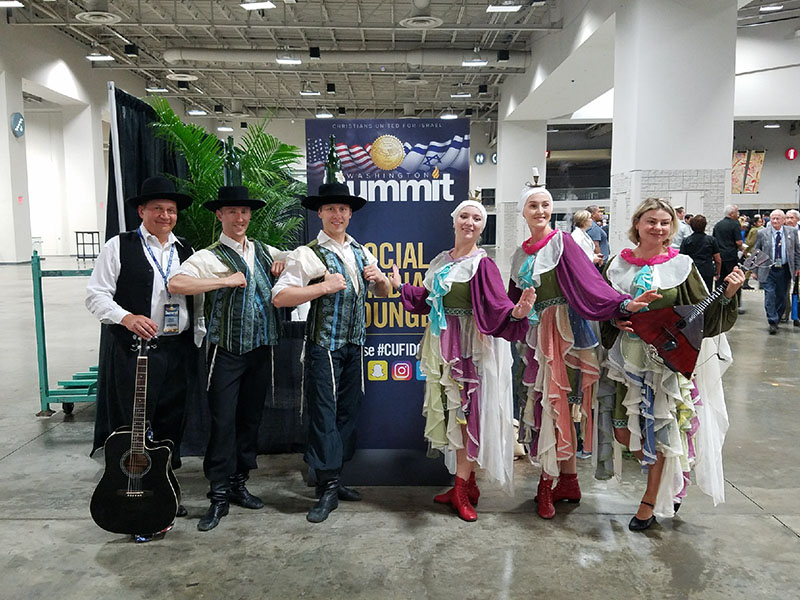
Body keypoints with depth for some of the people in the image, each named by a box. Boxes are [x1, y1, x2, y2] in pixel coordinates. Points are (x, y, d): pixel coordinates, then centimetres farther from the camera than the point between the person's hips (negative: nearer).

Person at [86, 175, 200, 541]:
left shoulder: (186, 252, 14)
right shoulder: (120, 247, 0)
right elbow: (95, 295, -5)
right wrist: (127, 318, -19)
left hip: (177, 350, 4)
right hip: (132, 349, -4)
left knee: (170, 427, 11)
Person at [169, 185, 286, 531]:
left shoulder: (264, 251, 11)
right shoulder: (210, 257, -7)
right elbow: (176, 284, -24)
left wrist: (283, 264, 4)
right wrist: (227, 280, -22)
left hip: (261, 347, 6)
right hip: (227, 351, -5)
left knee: (251, 418, 13)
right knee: (223, 422, -3)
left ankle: (239, 484, 28)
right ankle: (219, 496, 9)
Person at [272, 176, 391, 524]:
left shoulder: (361, 253, 14)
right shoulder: (308, 255, -6)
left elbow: (383, 293, 22)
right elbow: (279, 297, -15)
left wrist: (379, 278, -1)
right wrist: (324, 287, -20)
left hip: (355, 345, 6)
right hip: (324, 347, -6)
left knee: (348, 411, 11)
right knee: (324, 413, -4)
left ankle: (333, 479, 26)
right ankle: (328, 488, 6)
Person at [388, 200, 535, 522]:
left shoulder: (482, 264, -8)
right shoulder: (441, 260, 12)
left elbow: (497, 305, -19)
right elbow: (427, 298, 22)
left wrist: (517, 311, -38)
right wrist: (401, 286, 30)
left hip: (468, 345, -6)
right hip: (441, 344, 7)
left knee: (466, 412, -1)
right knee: (451, 413, 11)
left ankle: (462, 489, 11)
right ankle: (466, 485, 24)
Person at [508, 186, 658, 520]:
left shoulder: (562, 243, -4)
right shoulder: (521, 255, 13)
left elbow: (589, 283, -16)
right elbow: (513, 303, 19)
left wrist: (624, 304, -29)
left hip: (564, 332, -5)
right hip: (538, 335, 5)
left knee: (556, 405, -4)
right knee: (555, 406, 9)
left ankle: (547, 485, 8)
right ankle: (568, 482, 21)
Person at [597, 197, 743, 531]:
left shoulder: (681, 266, -2)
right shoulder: (619, 265, 3)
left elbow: (703, 315, -4)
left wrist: (728, 294, -19)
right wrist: (616, 319, -9)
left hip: (666, 360, -3)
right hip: (628, 359, 3)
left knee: (659, 432, 4)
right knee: (622, 431, 6)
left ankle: (650, 503, 24)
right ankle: (671, 475, 34)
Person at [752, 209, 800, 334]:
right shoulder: (762, 234, -2)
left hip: (785, 270, 2)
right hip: (768, 270, -2)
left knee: (782, 296, 9)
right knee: (770, 296, -9)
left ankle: (776, 320, 24)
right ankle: (772, 322, -5)